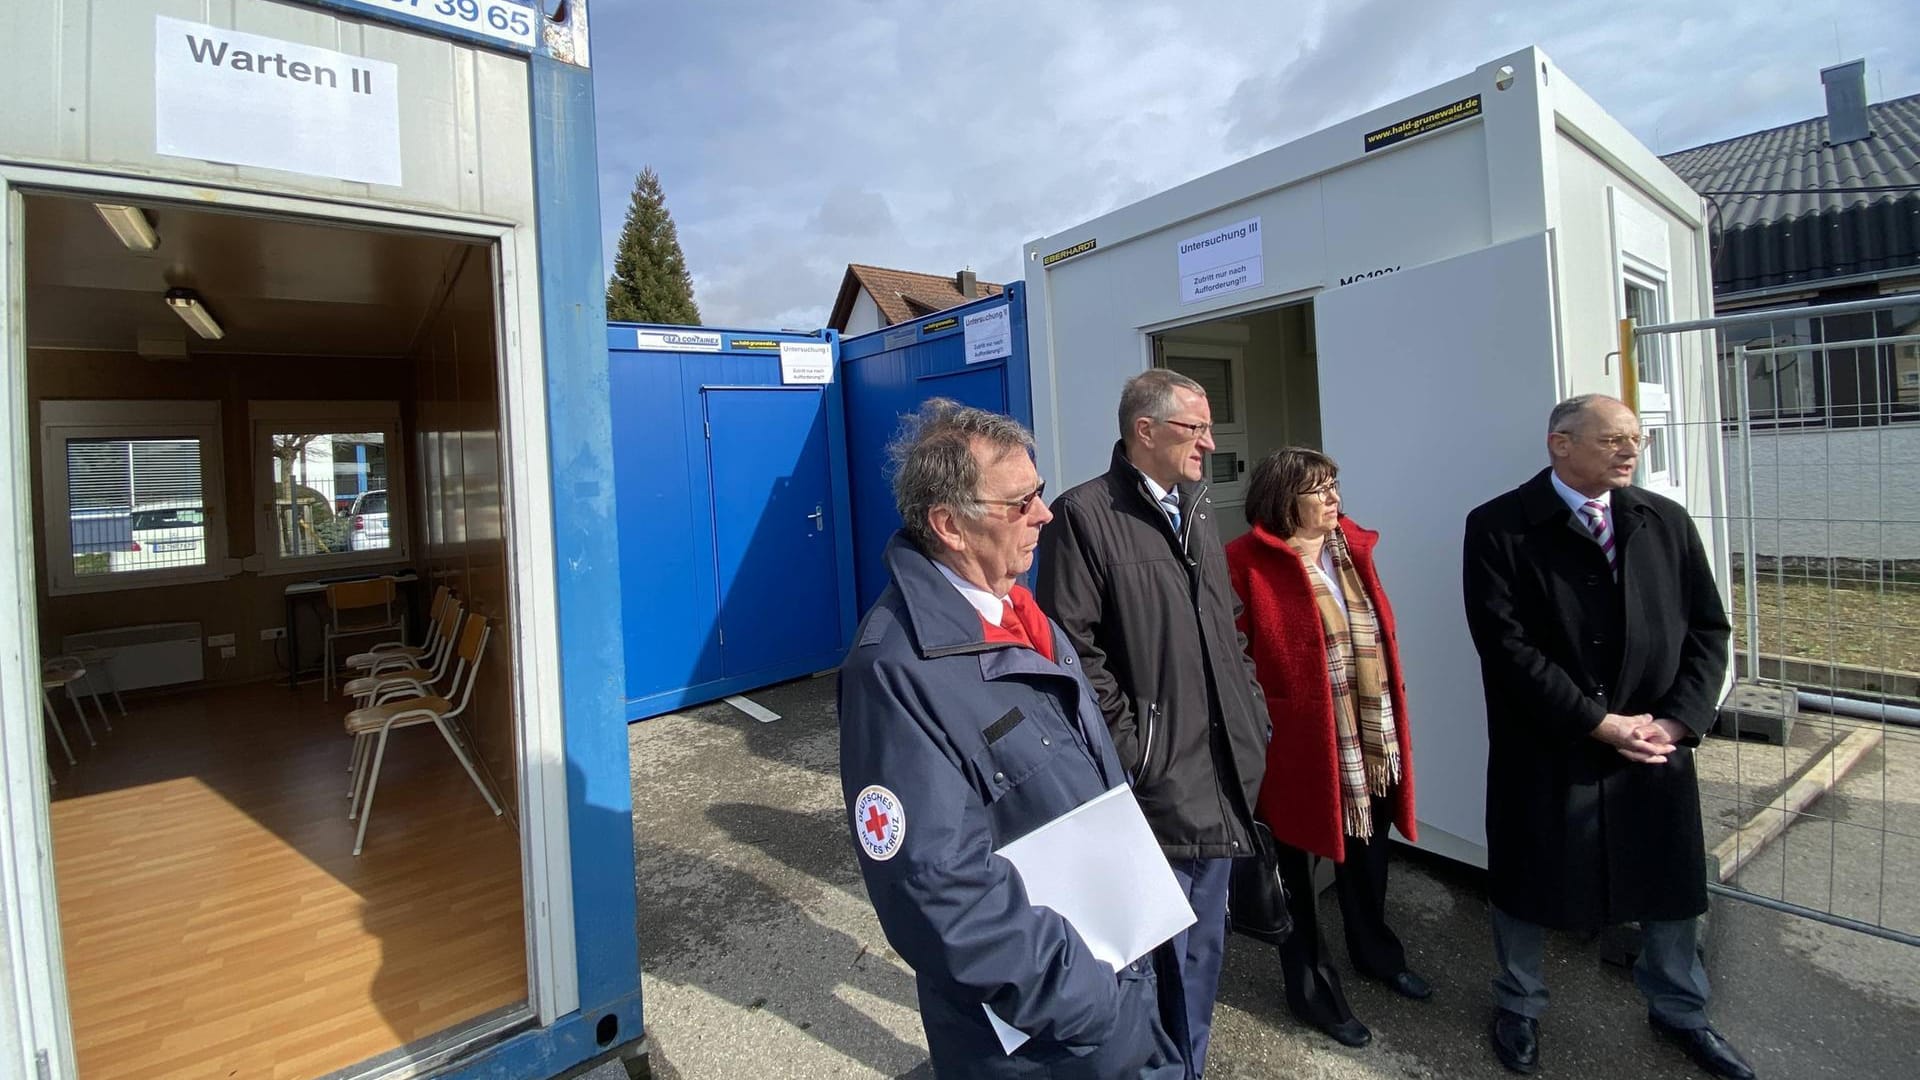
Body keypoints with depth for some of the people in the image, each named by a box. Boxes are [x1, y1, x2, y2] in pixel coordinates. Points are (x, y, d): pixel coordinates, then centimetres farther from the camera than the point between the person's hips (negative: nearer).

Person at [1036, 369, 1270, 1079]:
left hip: (1221, 779, 8)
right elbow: (1074, 650, -18)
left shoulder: (1198, 509, 12)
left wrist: (1252, 717, 10)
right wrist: (1128, 749, -16)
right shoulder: (1084, 515, -15)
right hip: (1154, 783, -8)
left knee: (1204, 946, 23)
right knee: (1159, 955, 9)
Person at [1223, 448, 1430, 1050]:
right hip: (1300, 744, -7)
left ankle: (1374, 950, 52)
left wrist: (1391, 724, 17)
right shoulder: (1248, 563, -16)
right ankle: (1311, 987, 33)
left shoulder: (1352, 548, 8)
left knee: (1367, 853, 26)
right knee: (1298, 868, 11)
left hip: (1372, 738, 7)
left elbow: (1379, 636, 16)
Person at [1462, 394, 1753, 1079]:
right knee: (1526, 889, 13)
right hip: (1545, 753, -4)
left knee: (1672, 884, 20)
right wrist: (1599, 723, -16)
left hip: (1656, 745, 5)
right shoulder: (1498, 528, -12)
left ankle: (1679, 1011, 47)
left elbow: (1707, 628, 5)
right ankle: (1519, 1006, 37)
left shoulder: (1666, 521, 5)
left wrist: (1679, 720, -7)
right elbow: (1507, 646, -17)